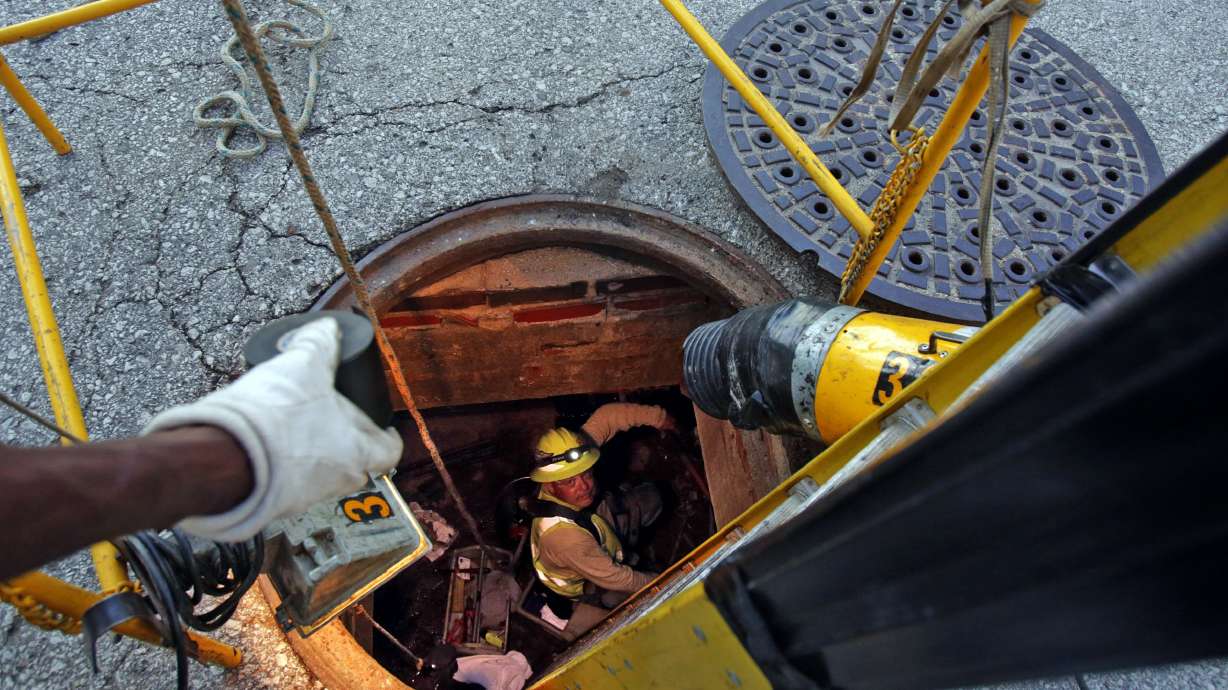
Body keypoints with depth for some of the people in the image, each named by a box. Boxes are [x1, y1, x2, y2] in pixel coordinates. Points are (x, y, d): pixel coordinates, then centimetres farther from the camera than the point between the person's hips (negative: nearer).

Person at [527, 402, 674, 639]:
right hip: (584, 589, -6)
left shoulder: (567, 464, -29)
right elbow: (614, 579, -29)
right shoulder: (563, 536, -44)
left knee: (650, 496, -1)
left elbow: (606, 415, -17)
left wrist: (658, 416, -18)